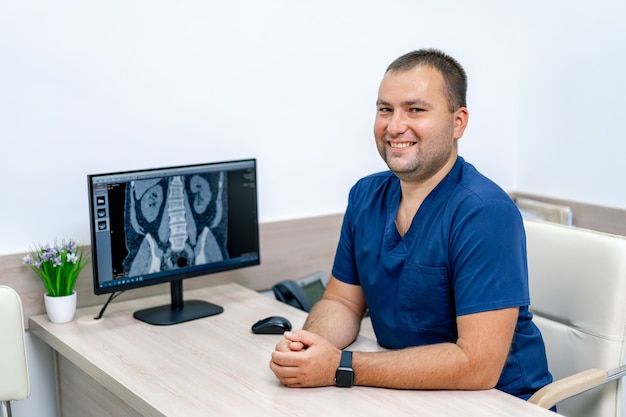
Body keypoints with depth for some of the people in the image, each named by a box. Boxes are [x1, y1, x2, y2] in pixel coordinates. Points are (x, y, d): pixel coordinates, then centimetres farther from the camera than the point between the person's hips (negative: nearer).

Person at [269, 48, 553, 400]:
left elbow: (478, 365, -25)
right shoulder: (366, 196, 2)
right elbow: (342, 301, 8)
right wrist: (310, 344, -14)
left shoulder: (485, 213, -20)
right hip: (405, 393, 5)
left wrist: (340, 367, -25)